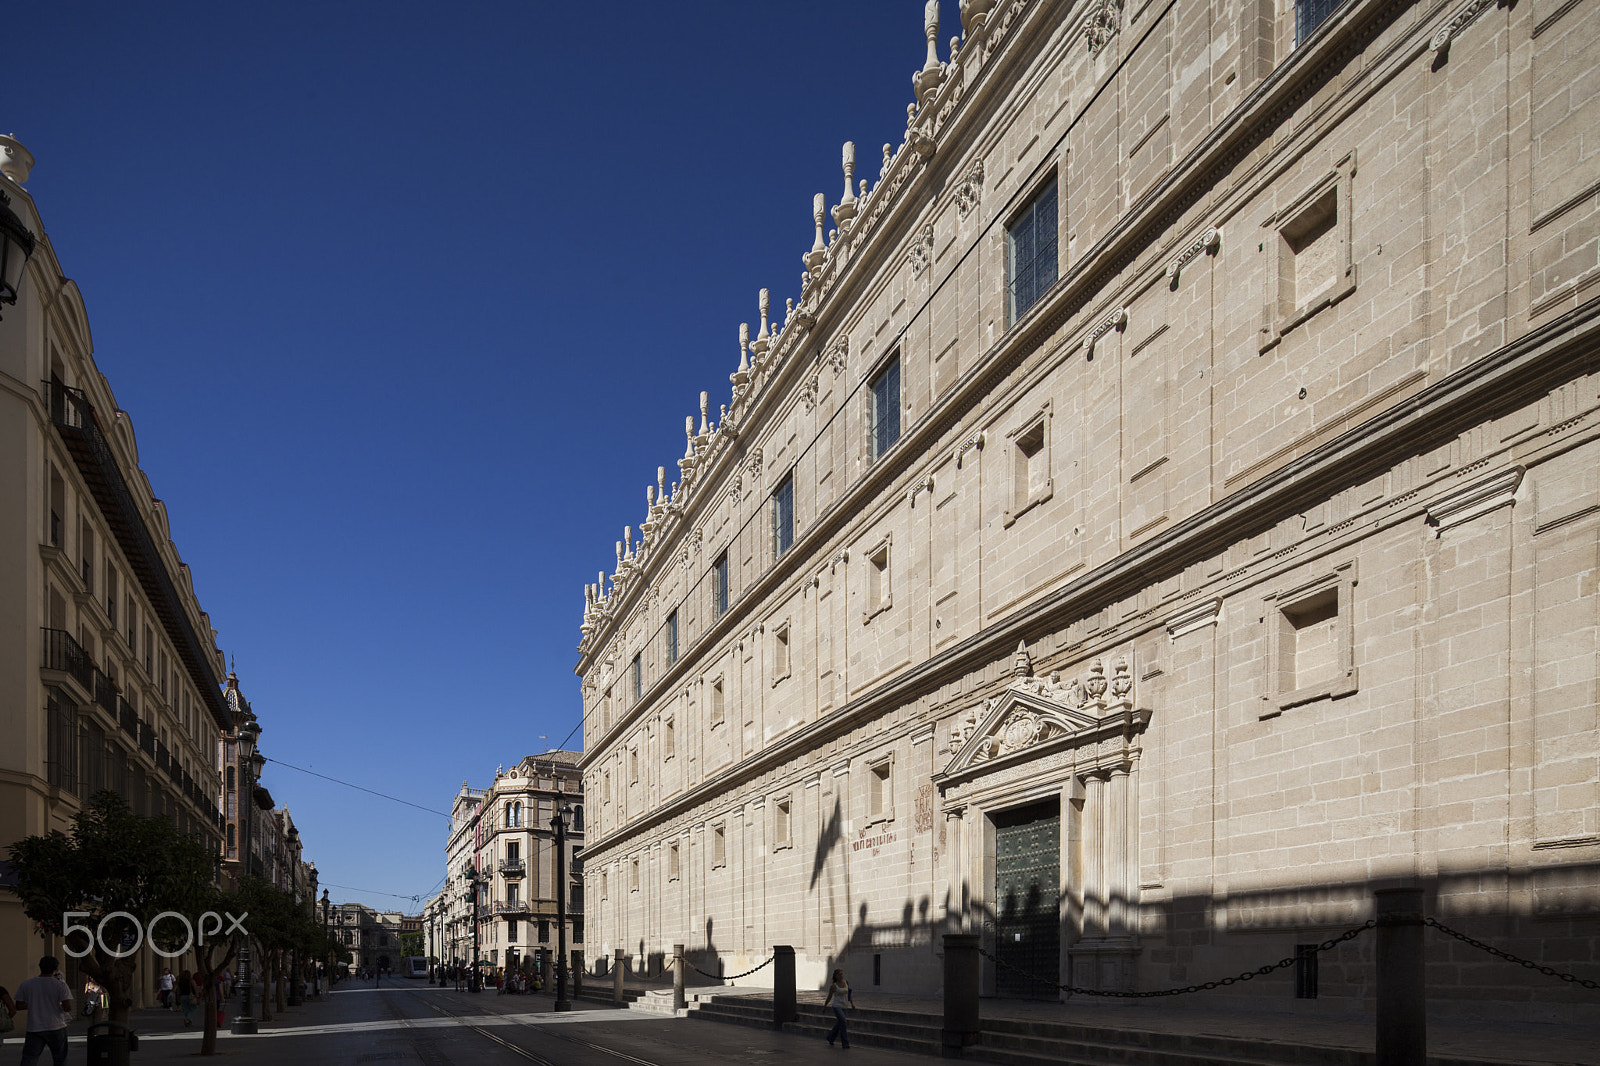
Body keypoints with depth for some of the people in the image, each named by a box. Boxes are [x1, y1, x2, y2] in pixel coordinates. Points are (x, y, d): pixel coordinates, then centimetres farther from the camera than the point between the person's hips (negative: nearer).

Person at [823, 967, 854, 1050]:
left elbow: (849, 994, 8)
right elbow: (829, 998, 2)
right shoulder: (833, 986, -8)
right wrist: (824, 1007, 9)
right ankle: (845, 1043, -12)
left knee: (839, 1024, 17)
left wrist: (852, 1004, -3)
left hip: (844, 1007, 5)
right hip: (837, 1006, -5)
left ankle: (830, 1038, 40)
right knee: (843, 1023, -16)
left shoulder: (846, 983, 3)